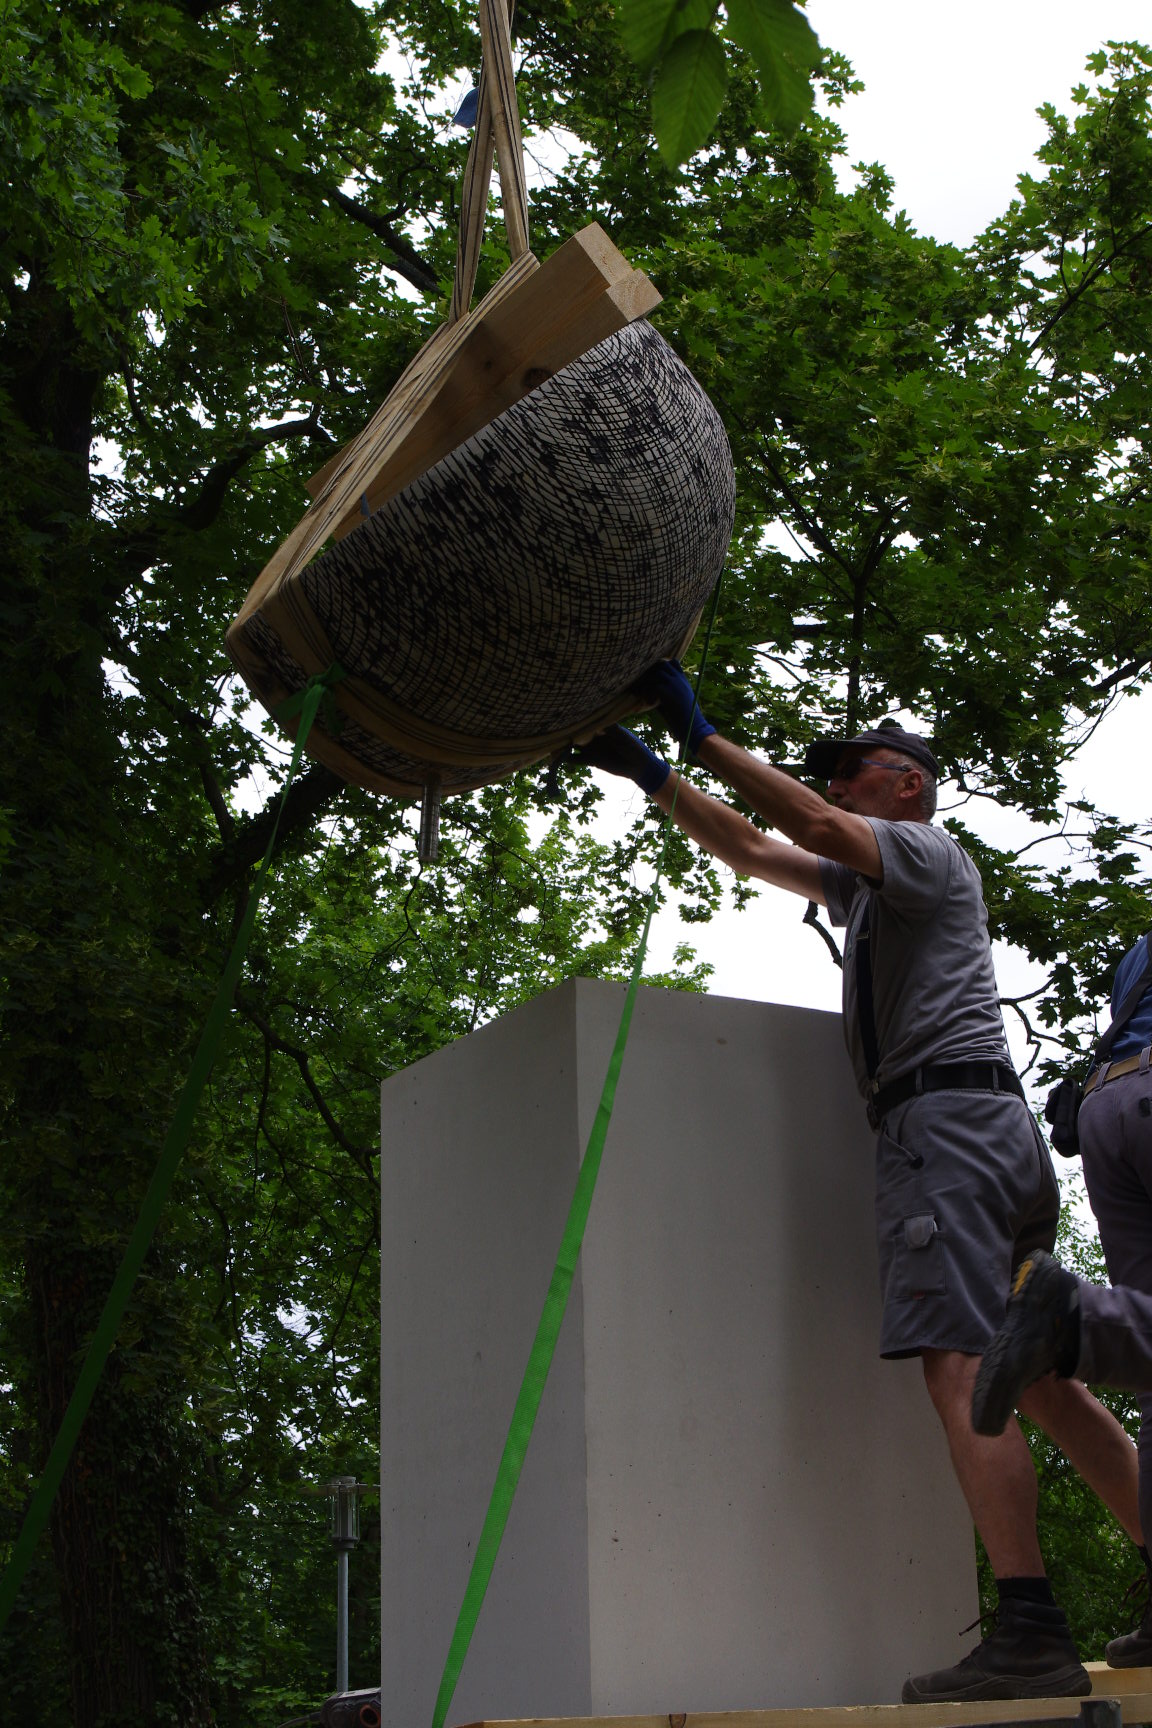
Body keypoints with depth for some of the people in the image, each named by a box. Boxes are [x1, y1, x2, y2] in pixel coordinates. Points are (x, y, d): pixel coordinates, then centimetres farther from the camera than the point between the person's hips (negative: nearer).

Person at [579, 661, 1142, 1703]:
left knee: (962, 1371, -20)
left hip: (948, 1115, -10)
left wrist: (699, 733, -11)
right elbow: (754, 852, 30)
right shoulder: (866, 886, 30)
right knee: (1038, 1377, 7)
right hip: (994, 1135, 10)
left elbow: (808, 823, -13)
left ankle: (1031, 1640, -28)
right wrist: (650, 775, 24)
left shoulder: (929, 854, 4)